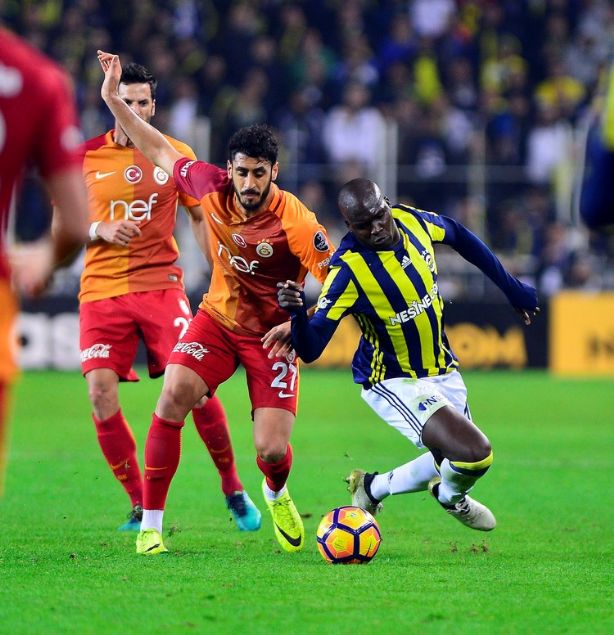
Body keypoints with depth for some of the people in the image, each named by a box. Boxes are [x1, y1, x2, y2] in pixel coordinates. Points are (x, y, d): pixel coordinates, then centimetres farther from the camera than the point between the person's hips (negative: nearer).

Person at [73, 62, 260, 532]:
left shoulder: (176, 155, 5)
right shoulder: (86, 157, 4)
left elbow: (201, 217, 14)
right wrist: (98, 230, -10)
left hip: (161, 282, 0)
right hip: (102, 290, 1)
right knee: (101, 393, -13)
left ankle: (232, 488, 8)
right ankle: (140, 505, 0)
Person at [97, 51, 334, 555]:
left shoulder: (295, 223, -26)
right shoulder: (213, 187, -13)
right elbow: (161, 150, 4)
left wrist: (300, 326, -30)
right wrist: (114, 99, 2)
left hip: (272, 336, -3)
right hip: (218, 318, 3)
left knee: (272, 451, -12)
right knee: (174, 394, -22)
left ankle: (277, 495, 30)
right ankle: (151, 523, -11)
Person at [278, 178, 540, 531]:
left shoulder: (412, 221, -11)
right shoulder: (348, 270, -27)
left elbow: (460, 236, 12)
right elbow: (309, 350, -29)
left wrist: (512, 288, 15)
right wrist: (297, 313, -50)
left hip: (443, 370, 7)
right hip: (394, 382, -7)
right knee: (474, 453, -22)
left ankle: (375, 488, 37)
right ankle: (452, 497, 13)